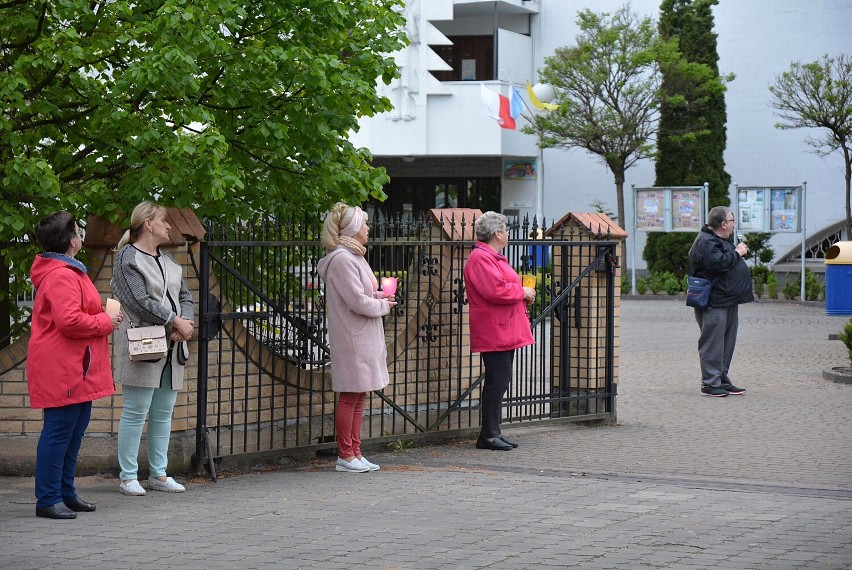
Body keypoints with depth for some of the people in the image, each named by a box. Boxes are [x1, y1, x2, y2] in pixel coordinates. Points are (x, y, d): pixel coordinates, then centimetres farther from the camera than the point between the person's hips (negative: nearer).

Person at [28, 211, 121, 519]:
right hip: (62, 371, -11)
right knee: (59, 432, -7)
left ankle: (65, 493, 23)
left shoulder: (67, 272, 19)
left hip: (76, 371, 11)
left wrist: (103, 317, 12)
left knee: (75, 430, 15)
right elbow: (69, 321, -26)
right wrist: (105, 321, -14)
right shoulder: (61, 276, -18)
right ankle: (48, 500, -3)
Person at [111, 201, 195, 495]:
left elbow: (185, 297, 16)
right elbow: (140, 302, -15)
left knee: (163, 413, 10)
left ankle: (159, 474, 17)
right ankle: (128, 477, 1)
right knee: (135, 413, -5)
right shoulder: (128, 258, -6)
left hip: (171, 349, 8)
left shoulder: (168, 261, 18)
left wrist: (185, 322, -5)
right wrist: (175, 322, -14)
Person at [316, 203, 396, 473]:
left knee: (358, 398, 12)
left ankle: (354, 453, 16)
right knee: (349, 397, -5)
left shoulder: (353, 256, 17)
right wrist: (384, 305, -5)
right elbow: (357, 301, -20)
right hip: (351, 339, -10)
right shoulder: (342, 259, -15)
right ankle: (345, 456, 0)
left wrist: (380, 296, 6)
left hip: (364, 338, 10)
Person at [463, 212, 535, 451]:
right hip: (493, 332, -11)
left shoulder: (493, 257, 22)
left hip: (504, 330, 11)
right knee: (497, 382, -10)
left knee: (500, 381, 12)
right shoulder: (480, 259, -15)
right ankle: (488, 435, -5)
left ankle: (493, 433, 17)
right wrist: (522, 292, -11)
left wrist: (523, 294, 11)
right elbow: (495, 290, -25)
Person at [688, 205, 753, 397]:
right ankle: (710, 383, -4)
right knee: (713, 343, -7)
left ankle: (722, 380, 20)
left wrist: (738, 251, 12)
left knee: (727, 343, 13)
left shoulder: (720, 240, 19)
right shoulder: (706, 242, -15)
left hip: (728, 301, 11)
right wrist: (737, 253, -14)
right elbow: (719, 262, -28)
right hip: (714, 303, -11)